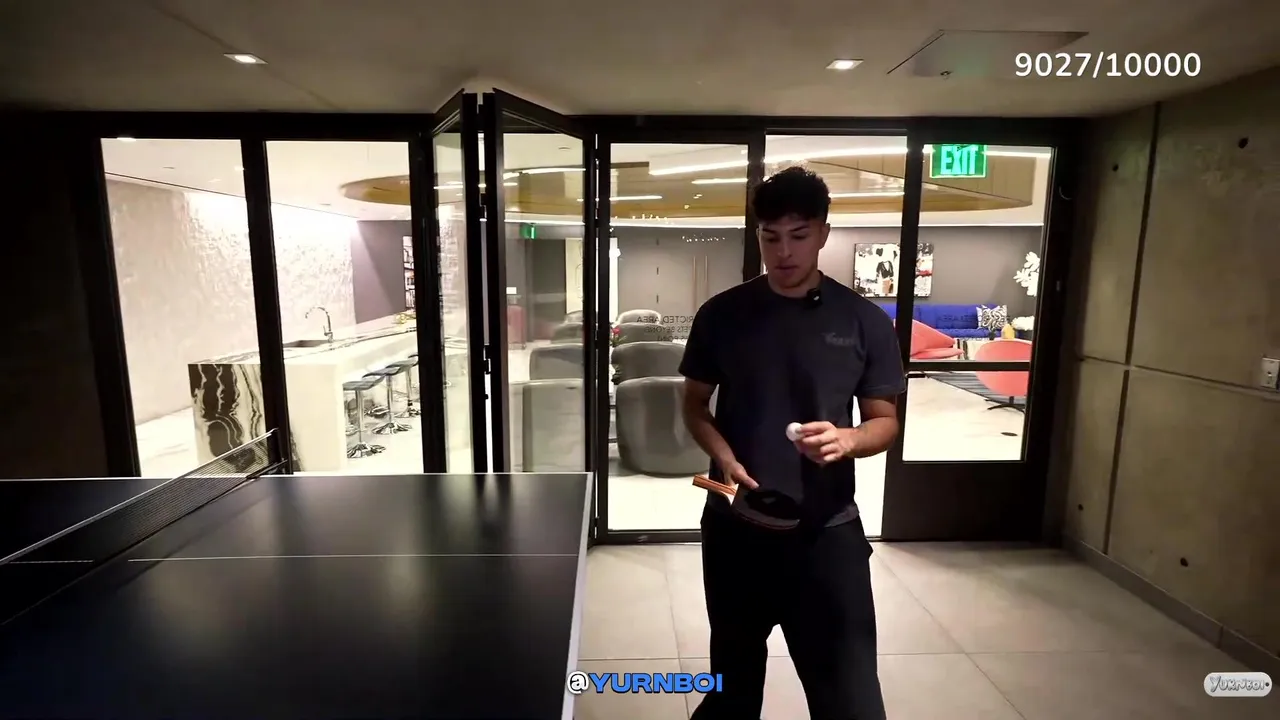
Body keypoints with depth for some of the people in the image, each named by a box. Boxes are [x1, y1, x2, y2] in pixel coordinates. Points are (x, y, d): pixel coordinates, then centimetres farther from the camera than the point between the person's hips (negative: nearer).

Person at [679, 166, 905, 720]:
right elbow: (695, 405, 6)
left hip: (827, 530, -1)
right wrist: (724, 457, -12)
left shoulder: (864, 321, -3)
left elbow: (886, 421, 2)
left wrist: (848, 439, -20)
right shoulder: (722, 314, -2)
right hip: (734, 526, 1)